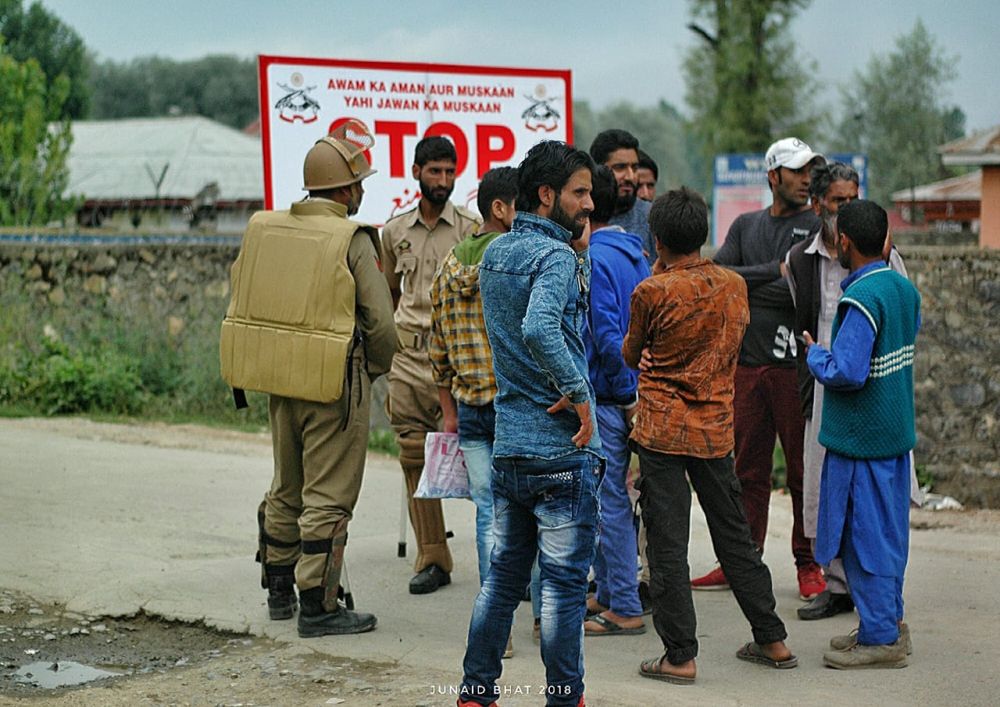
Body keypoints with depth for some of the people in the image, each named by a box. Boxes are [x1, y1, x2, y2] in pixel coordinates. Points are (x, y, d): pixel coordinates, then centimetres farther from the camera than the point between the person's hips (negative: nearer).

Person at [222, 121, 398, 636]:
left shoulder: (264, 229, 3)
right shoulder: (352, 241, -14)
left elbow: (244, 303, 8)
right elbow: (380, 322, -13)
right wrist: (375, 368, 5)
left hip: (279, 383, 6)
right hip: (336, 387, -6)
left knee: (286, 491, 20)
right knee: (327, 498, 1)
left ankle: (279, 591, 31)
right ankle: (317, 607, 5)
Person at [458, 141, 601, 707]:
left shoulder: (494, 254, 12)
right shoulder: (555, 256, -14)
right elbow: (541, 329, -33)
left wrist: (579, 250, 9)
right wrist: (579, 393, -23)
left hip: (509, 442, 8)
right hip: (562, 447, -8)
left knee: (503, 575, 16)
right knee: (565, 582, 1)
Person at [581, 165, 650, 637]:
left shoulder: (594, 258, -16)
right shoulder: (635, 254, 12)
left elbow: (607, 335, -21)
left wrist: (628, 394, -15)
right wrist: (635, 391, 17)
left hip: (608, 398, -9)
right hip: (628, 391, 9)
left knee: (611, 502, -3)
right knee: (609, 497, 17)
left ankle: (625, 609, 2)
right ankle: (608, 593, 26)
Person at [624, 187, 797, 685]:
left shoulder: (652, 292, -12)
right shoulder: (735, 286, 2)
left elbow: (630, 356, 4)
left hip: (661, 431, -5)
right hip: (716, 431, 5)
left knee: (667, 545, 1)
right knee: (735, 536, 16)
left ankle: (680, 656, 2)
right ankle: (773, 641, 23)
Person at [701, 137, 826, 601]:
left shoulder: (818, 226, 3)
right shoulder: (745, 226, 16)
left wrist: (747, 285, -10)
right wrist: (775, 271, -9)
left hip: (795, 364, -4)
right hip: (747, 363, 4)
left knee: (804, 469, 0)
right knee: (749, 469, 8)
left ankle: (809, 563, 9)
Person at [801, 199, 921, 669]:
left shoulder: (861, 299, -21)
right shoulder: (904, 288, 6)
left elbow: (847, 372, -26)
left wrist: (815, 354, -8)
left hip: (860, 438, -9)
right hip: (897, 433, 9)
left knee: (865, 537, -1)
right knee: (889, 532, 16)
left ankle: (879, 639, 4)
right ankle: (889, 623, 25)